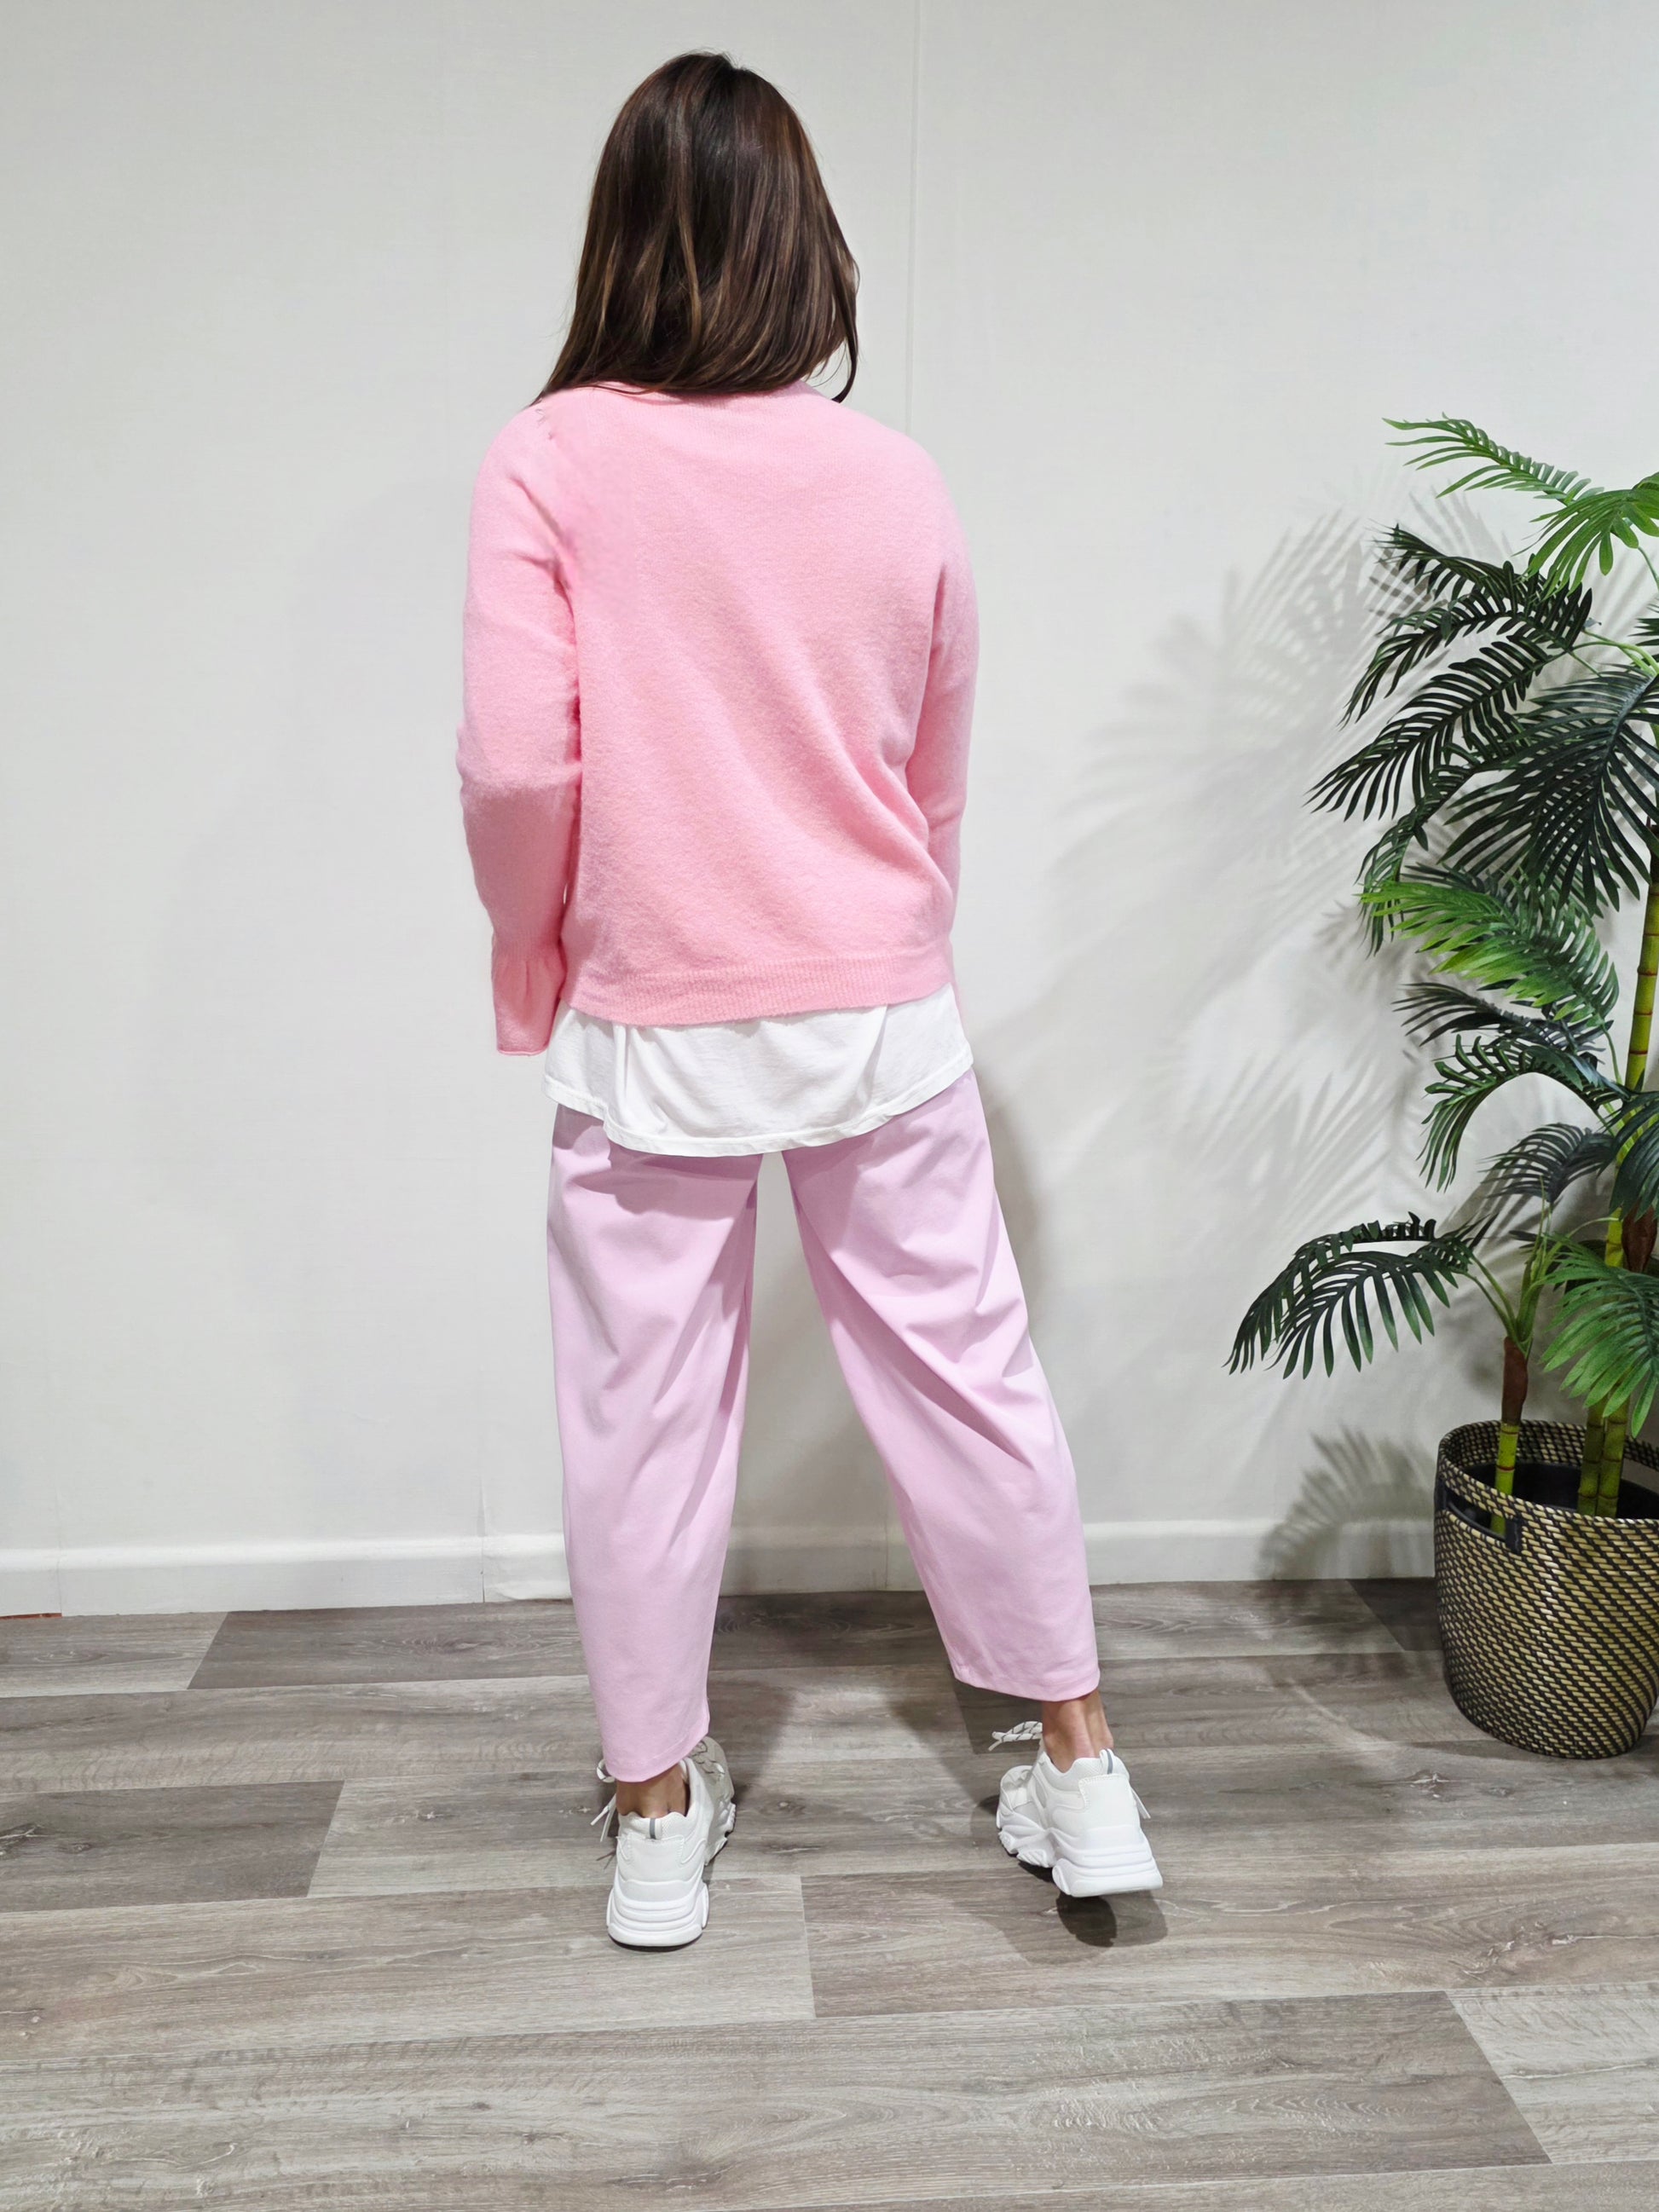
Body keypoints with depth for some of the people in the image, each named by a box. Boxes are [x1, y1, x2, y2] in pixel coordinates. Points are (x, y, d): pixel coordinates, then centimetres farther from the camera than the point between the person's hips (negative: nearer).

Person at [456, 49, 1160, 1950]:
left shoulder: (551, 460, -8)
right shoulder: (894, 477, 0)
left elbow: (515, 763, -15)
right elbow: (939, 779, 9)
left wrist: (531, 966, 3)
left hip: (651, 1030, -2)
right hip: (879, 1011, 2)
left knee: (646, 1407, 11)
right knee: (964, 1368, 13)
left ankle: (659, 1816, 27)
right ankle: (1079, 1769, 26)